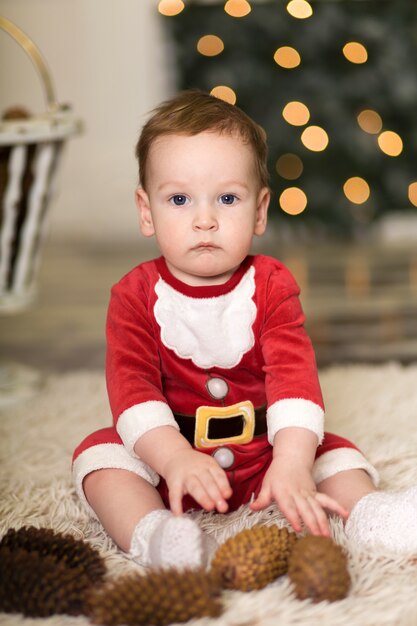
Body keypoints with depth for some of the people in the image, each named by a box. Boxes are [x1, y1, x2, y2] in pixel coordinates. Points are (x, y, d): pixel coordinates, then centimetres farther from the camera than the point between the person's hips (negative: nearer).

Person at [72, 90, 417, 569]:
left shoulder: (271, 285, -7)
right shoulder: (136, 295, -8)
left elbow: (294, 374, -21)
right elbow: (131, 384, -21)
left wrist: (292, 464, -38)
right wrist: (175, 458, -39)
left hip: (263, 455, 1)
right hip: (165, 456, -1)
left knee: (336, 454, -18)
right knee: (100, 454, -26)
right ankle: (152, 535, -43)